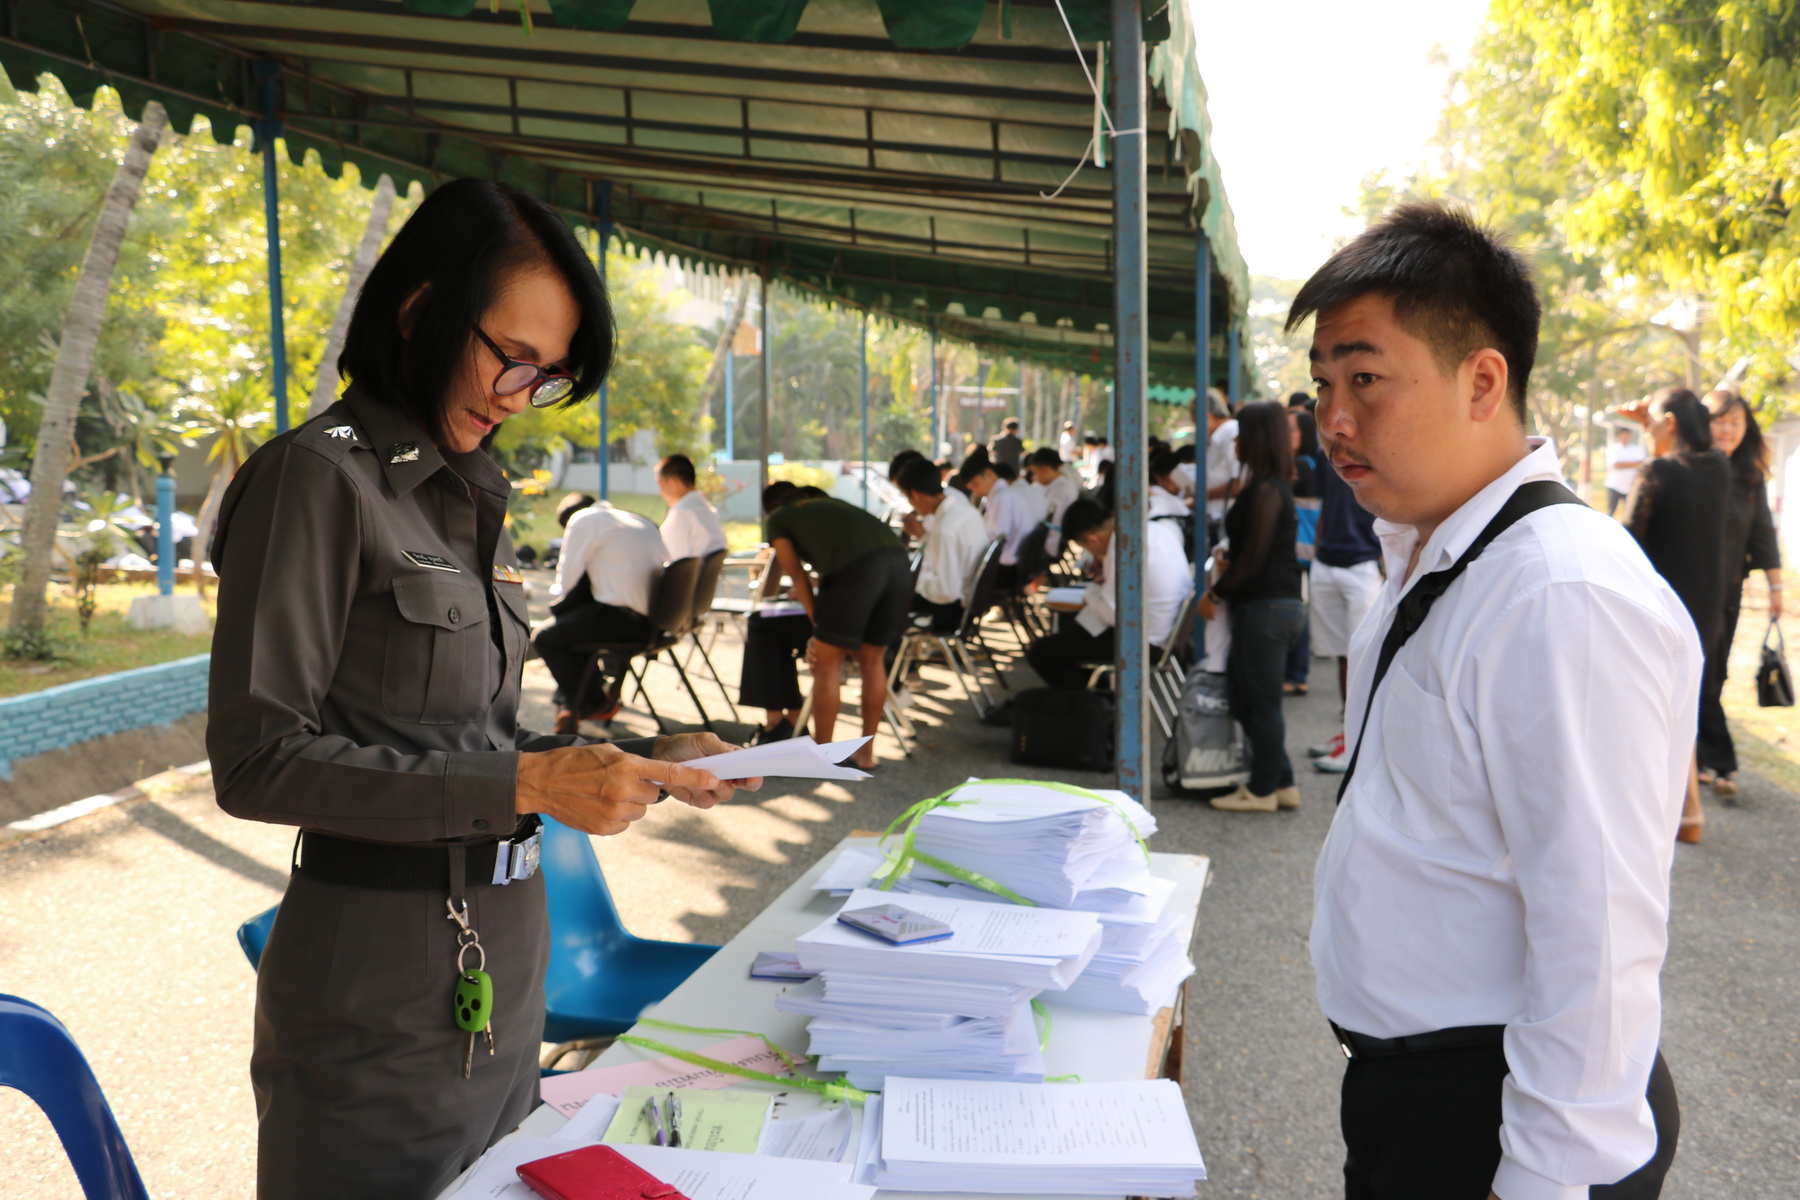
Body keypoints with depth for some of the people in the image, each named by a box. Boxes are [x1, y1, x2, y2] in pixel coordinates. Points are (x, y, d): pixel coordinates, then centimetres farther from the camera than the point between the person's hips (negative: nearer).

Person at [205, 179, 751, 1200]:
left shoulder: (470, 495, 10)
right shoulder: (320, 477, -12)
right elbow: (258, 759, -18)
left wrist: (651, 764, 2)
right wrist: (524, 786, -23)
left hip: (506, 963, 8)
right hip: (382, 989, -7)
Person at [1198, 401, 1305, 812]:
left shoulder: (1265, 489, -16)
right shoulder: (1275, 485, 15)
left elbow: (1254, 557, -18)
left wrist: (1215, 594, -10)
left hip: (1266, 605, -10)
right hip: (1277, 603, 10)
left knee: (1261, 701, 0)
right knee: (1243, 694, 15)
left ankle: (1263, 789, 10)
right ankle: (1281, 782, 21)